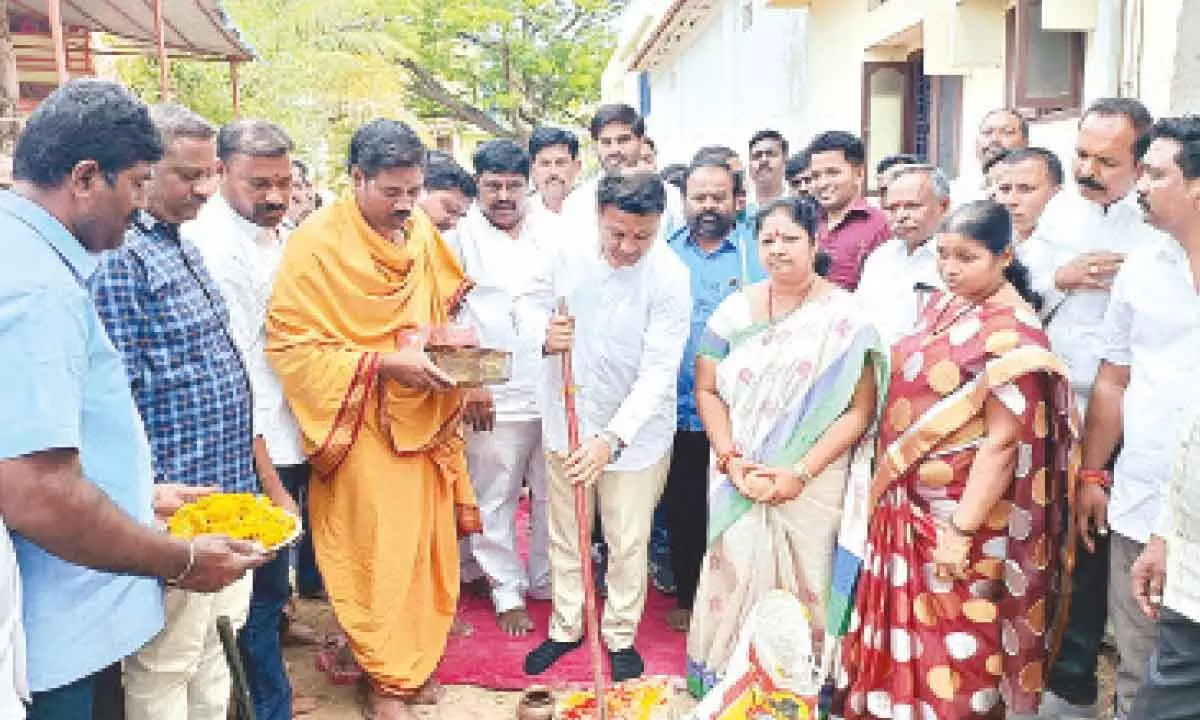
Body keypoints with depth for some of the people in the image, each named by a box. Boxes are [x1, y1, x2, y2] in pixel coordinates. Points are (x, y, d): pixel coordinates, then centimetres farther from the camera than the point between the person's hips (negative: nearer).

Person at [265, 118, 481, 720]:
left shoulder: (422, 232, 5)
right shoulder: (317, 242, -13)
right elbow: (289, 343, -16)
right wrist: (383, 363, -21)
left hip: (424, 417, 6)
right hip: (363, 426, -5)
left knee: (427, 542, 13)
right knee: (376, 552, 4)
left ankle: (418, 659, 33)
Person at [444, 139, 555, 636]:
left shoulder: (551, 231, 9)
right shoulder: (461, 235, -1)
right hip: (493, 396, -3)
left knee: (554, 494, 13)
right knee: (495, 501, 6)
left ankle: (547, 583, 30)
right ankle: (508, 593, 22)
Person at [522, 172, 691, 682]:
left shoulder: (670, 278, -21)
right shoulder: (571, 250, -9)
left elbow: (659, 371, -23)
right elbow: (532, 299, 9)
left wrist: (611, 440, -31)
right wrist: (543, 332, -15)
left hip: (634, 430, -3)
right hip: (568, 420, 4)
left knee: (628, 542, 10)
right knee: (565, 535, 17)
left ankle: (621, 636, 32)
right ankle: (565, 627, 37)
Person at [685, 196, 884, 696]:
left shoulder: (844, 318, -5)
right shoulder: (735, 310, 4)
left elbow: (859, 410, -8)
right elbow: (707, 390, 4)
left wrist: (801, 472, -15)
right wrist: (732, 461, -9)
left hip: (812, 482, -2)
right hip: (737, 479, 2)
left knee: (803, 587, 4)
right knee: (735, 578, 4)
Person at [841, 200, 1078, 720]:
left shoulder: (1011, 333, -17)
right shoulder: (944, 306, 6)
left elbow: (1002, 441, -21)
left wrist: (962, 530, -22)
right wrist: (885, 488, 16)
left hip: (958, 511, -7)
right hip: (909, 503, 8)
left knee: (953, 643, 8)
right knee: (907, 628, 19)